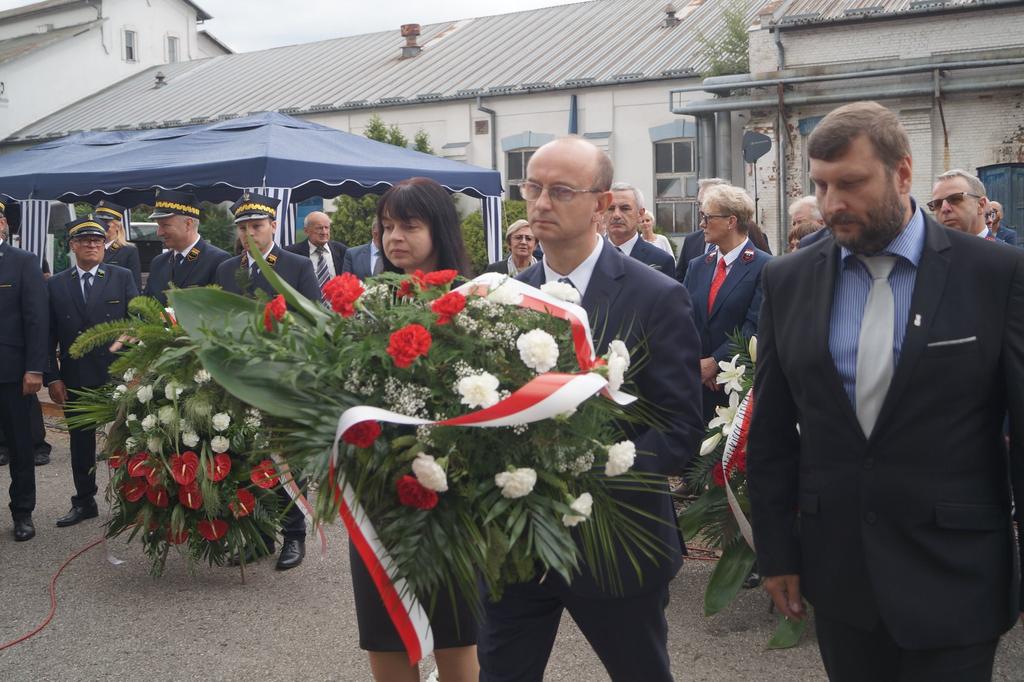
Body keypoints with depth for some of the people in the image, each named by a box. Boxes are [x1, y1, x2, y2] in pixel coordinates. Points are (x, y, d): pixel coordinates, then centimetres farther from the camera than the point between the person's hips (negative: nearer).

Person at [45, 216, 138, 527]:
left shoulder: (123, 277, 0)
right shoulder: (56, 285, 5)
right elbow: (50, 336, 5)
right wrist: (52, 377, -1)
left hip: (118, 373, -2)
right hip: (76, 378, 2)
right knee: (81, 441, 11)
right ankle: (84, 502, 23)